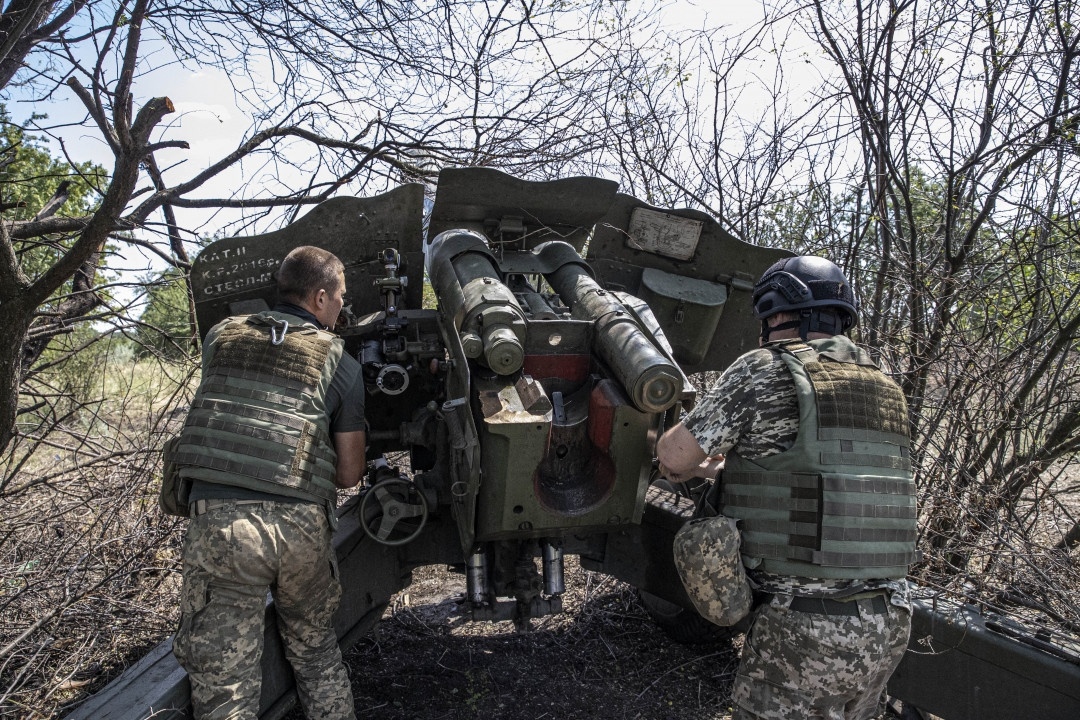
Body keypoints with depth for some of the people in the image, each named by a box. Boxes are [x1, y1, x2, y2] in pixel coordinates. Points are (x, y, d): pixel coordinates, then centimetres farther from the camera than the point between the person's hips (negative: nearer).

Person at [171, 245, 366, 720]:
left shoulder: (221, 336, 12)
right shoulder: (339, 361, 5)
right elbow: (348, 475, 6)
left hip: (219, 517, 1)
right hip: (301, 522, 0)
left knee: (223, 679, 10)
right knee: (315, 653, 22)